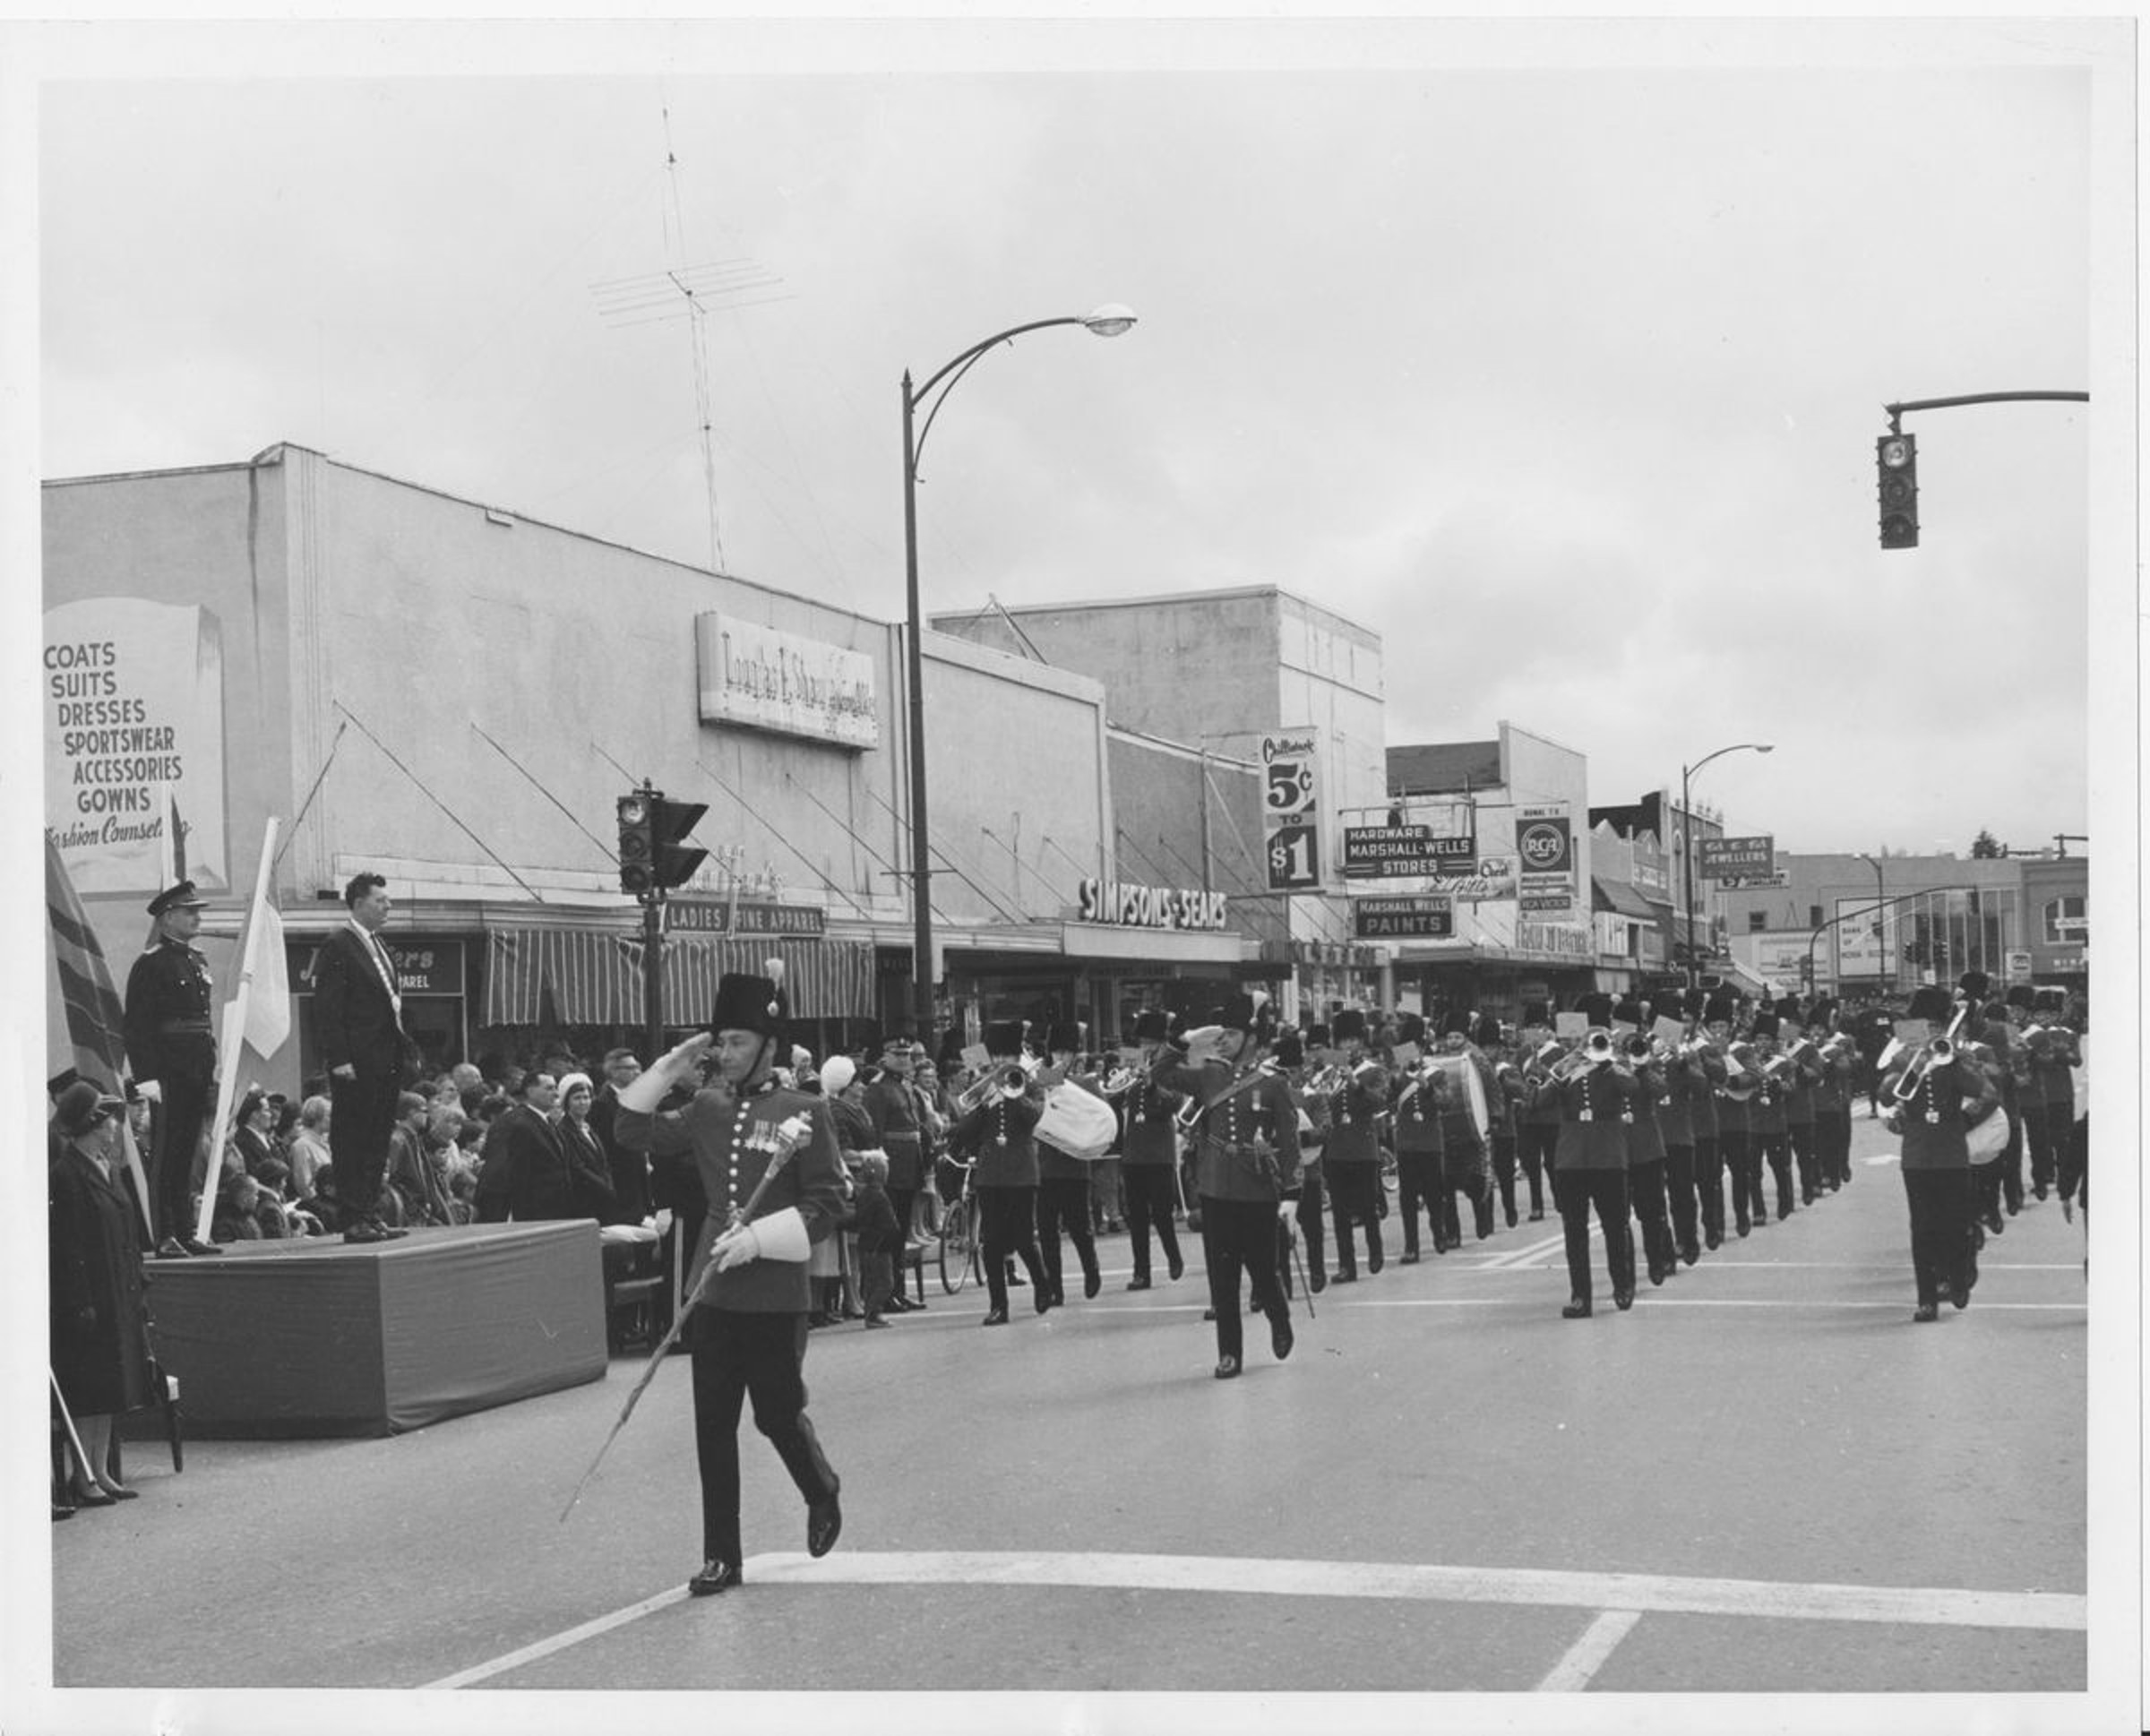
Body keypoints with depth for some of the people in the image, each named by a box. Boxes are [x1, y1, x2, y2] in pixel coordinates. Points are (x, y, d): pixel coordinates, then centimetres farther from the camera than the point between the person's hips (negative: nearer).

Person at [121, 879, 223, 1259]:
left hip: (197, 1074, 8)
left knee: (188, 1155, 11)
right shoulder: (150, 965, -7)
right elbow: (135, 1025, -12)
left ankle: (186, 1233, 16)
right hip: (169, 1075, -8)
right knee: (165, 1156, -4)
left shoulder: (198, 963, 17)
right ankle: (165, 1237, -2)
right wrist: (147, 1078, -19)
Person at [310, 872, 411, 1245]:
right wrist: (339, 1059, -19)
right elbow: (327, 1009, -13)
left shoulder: (378, 946, 18)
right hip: (356, 1064, -9)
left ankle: (372, 1215, 17)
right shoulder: (337, 945, -9)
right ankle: (355, 1221, -2)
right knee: (352, 1140, -4)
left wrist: (402, 1052, 15)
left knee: (378, 1140, 11)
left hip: (385, 1061, 9)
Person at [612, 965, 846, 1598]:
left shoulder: (804, 1113, -7)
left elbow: (827, 1205, -8)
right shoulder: (709, 1108, 7)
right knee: (713, 1427, 5)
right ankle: (721, 1558, 14)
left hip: (775, 1295, -4)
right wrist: (670, 1066, 5)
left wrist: (759, 1236, -19)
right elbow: (633, 1131, 13)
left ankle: (823, 1496, 38)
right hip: (713, 1293, 4)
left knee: (779, 1416, 6)